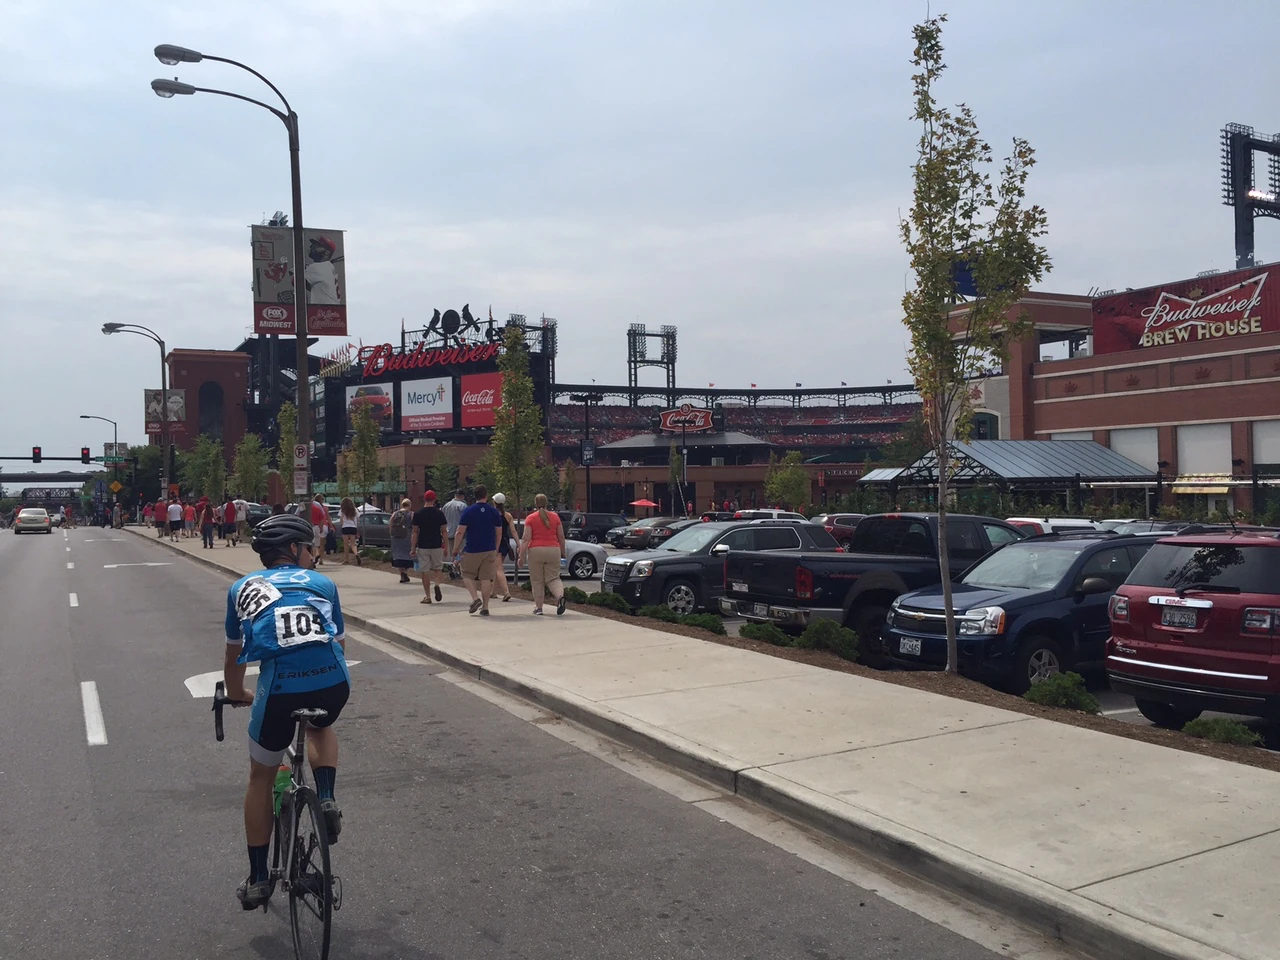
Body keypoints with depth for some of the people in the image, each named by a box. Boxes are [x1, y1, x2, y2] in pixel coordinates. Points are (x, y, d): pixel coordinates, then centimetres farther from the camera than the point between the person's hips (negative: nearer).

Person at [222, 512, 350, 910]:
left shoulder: (242, 587, 25)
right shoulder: (322, 583, 22)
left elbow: (233, 657, 35)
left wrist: (237, 695, 54)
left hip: (279, 686, 0)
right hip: (333, 682, 0)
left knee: (262, 776, 24)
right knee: (320, 727, 37)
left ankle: (258, 879, 29)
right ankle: (326, 799, 14)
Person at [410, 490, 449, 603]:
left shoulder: (418, 514, -1)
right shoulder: (439, 513, -2)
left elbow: (415, 532, -2)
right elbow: (444, 532, -1)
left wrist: (413, 548, 3)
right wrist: (446, 547, 5)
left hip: (422, 546, 0)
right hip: (436, 546, 0)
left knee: (425, 571, 6)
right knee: (438, 568, 15)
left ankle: (427, 596, 7)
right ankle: (437, 584, -14)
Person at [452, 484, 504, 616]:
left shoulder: (468, 511, -6)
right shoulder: (494, 512, 3)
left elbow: (460, 532, -9)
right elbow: (498, 533, 9)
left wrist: (456, 548, 2)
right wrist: (496, 550, 20)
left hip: (472, 550, -3)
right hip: (489, 550, 3)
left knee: (468, 575, 12)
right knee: (486, 578, 5)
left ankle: (475, 598, -7)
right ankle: (485, 607, 6)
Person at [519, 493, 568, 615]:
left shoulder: (530, 518, 0)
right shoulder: (555, 517, 7)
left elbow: (526, 538, -6)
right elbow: (561, 537, 9)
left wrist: (522, 555, -3)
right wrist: (563, 552, 19)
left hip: (536, 550, -2)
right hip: (553, 550, 2)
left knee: (537, 581, 8)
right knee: (553, 578, 7)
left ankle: (538, 607, 10)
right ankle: (560, 595, -20)